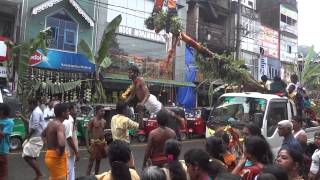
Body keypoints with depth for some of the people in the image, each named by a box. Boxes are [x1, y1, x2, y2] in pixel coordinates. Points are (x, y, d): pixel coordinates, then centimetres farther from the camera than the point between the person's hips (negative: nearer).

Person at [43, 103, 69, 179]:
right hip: (56, 157, -9)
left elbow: (43, 134, 29)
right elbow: (62, 143, -38)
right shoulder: (59, 125, -22)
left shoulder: (51, 123, 8)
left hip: (49, 155, 9)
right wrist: (60, 152, -18)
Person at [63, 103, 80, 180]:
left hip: (71, 151, 10)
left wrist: (76, 151, 18)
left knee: (71, 171, 18)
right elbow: (69, 138, -23)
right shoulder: (68, 122, -20)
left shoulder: (71, 121, 11)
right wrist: (76, 152, -19)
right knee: (69, 172, 0)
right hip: (69, 152, -10)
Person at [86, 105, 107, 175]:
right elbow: (88, 133, -10)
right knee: (91, 162, -4)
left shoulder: (104, 121, 8)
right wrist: (88, 145, -16)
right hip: (94, 142, -6)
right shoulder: (92, 120, -11)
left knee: (98, 161, 14)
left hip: (102, 142, 6)